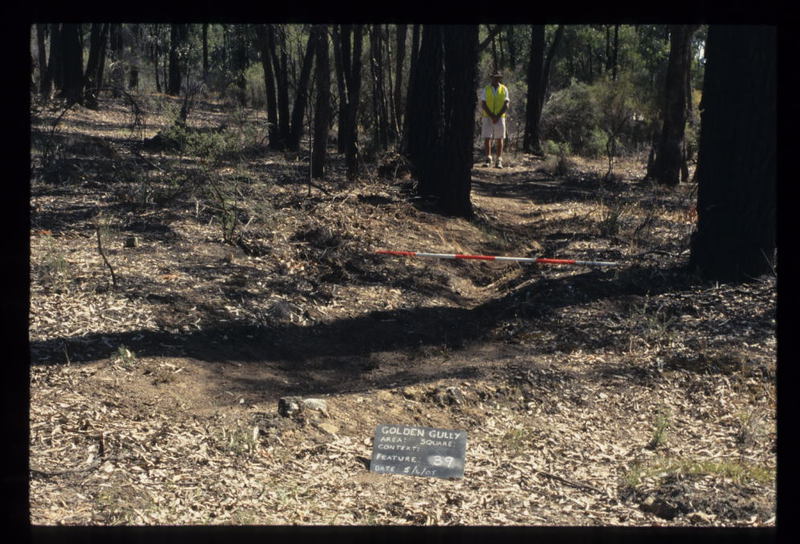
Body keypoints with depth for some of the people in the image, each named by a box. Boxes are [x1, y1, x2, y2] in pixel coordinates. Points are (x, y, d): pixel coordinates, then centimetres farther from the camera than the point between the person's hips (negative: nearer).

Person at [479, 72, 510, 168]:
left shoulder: (504, 89, 3)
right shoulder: (486, 89, 2)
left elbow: (506, 105, -3)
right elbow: (484, 105, -5)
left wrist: (497, 116, -14)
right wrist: (492, 116, -16)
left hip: (500, 118, 0)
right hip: (487, 118, 0)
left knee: (500, 139, 0)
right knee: (487, 138, -6)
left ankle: (499, 161, 1)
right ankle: (488, 160, 0)